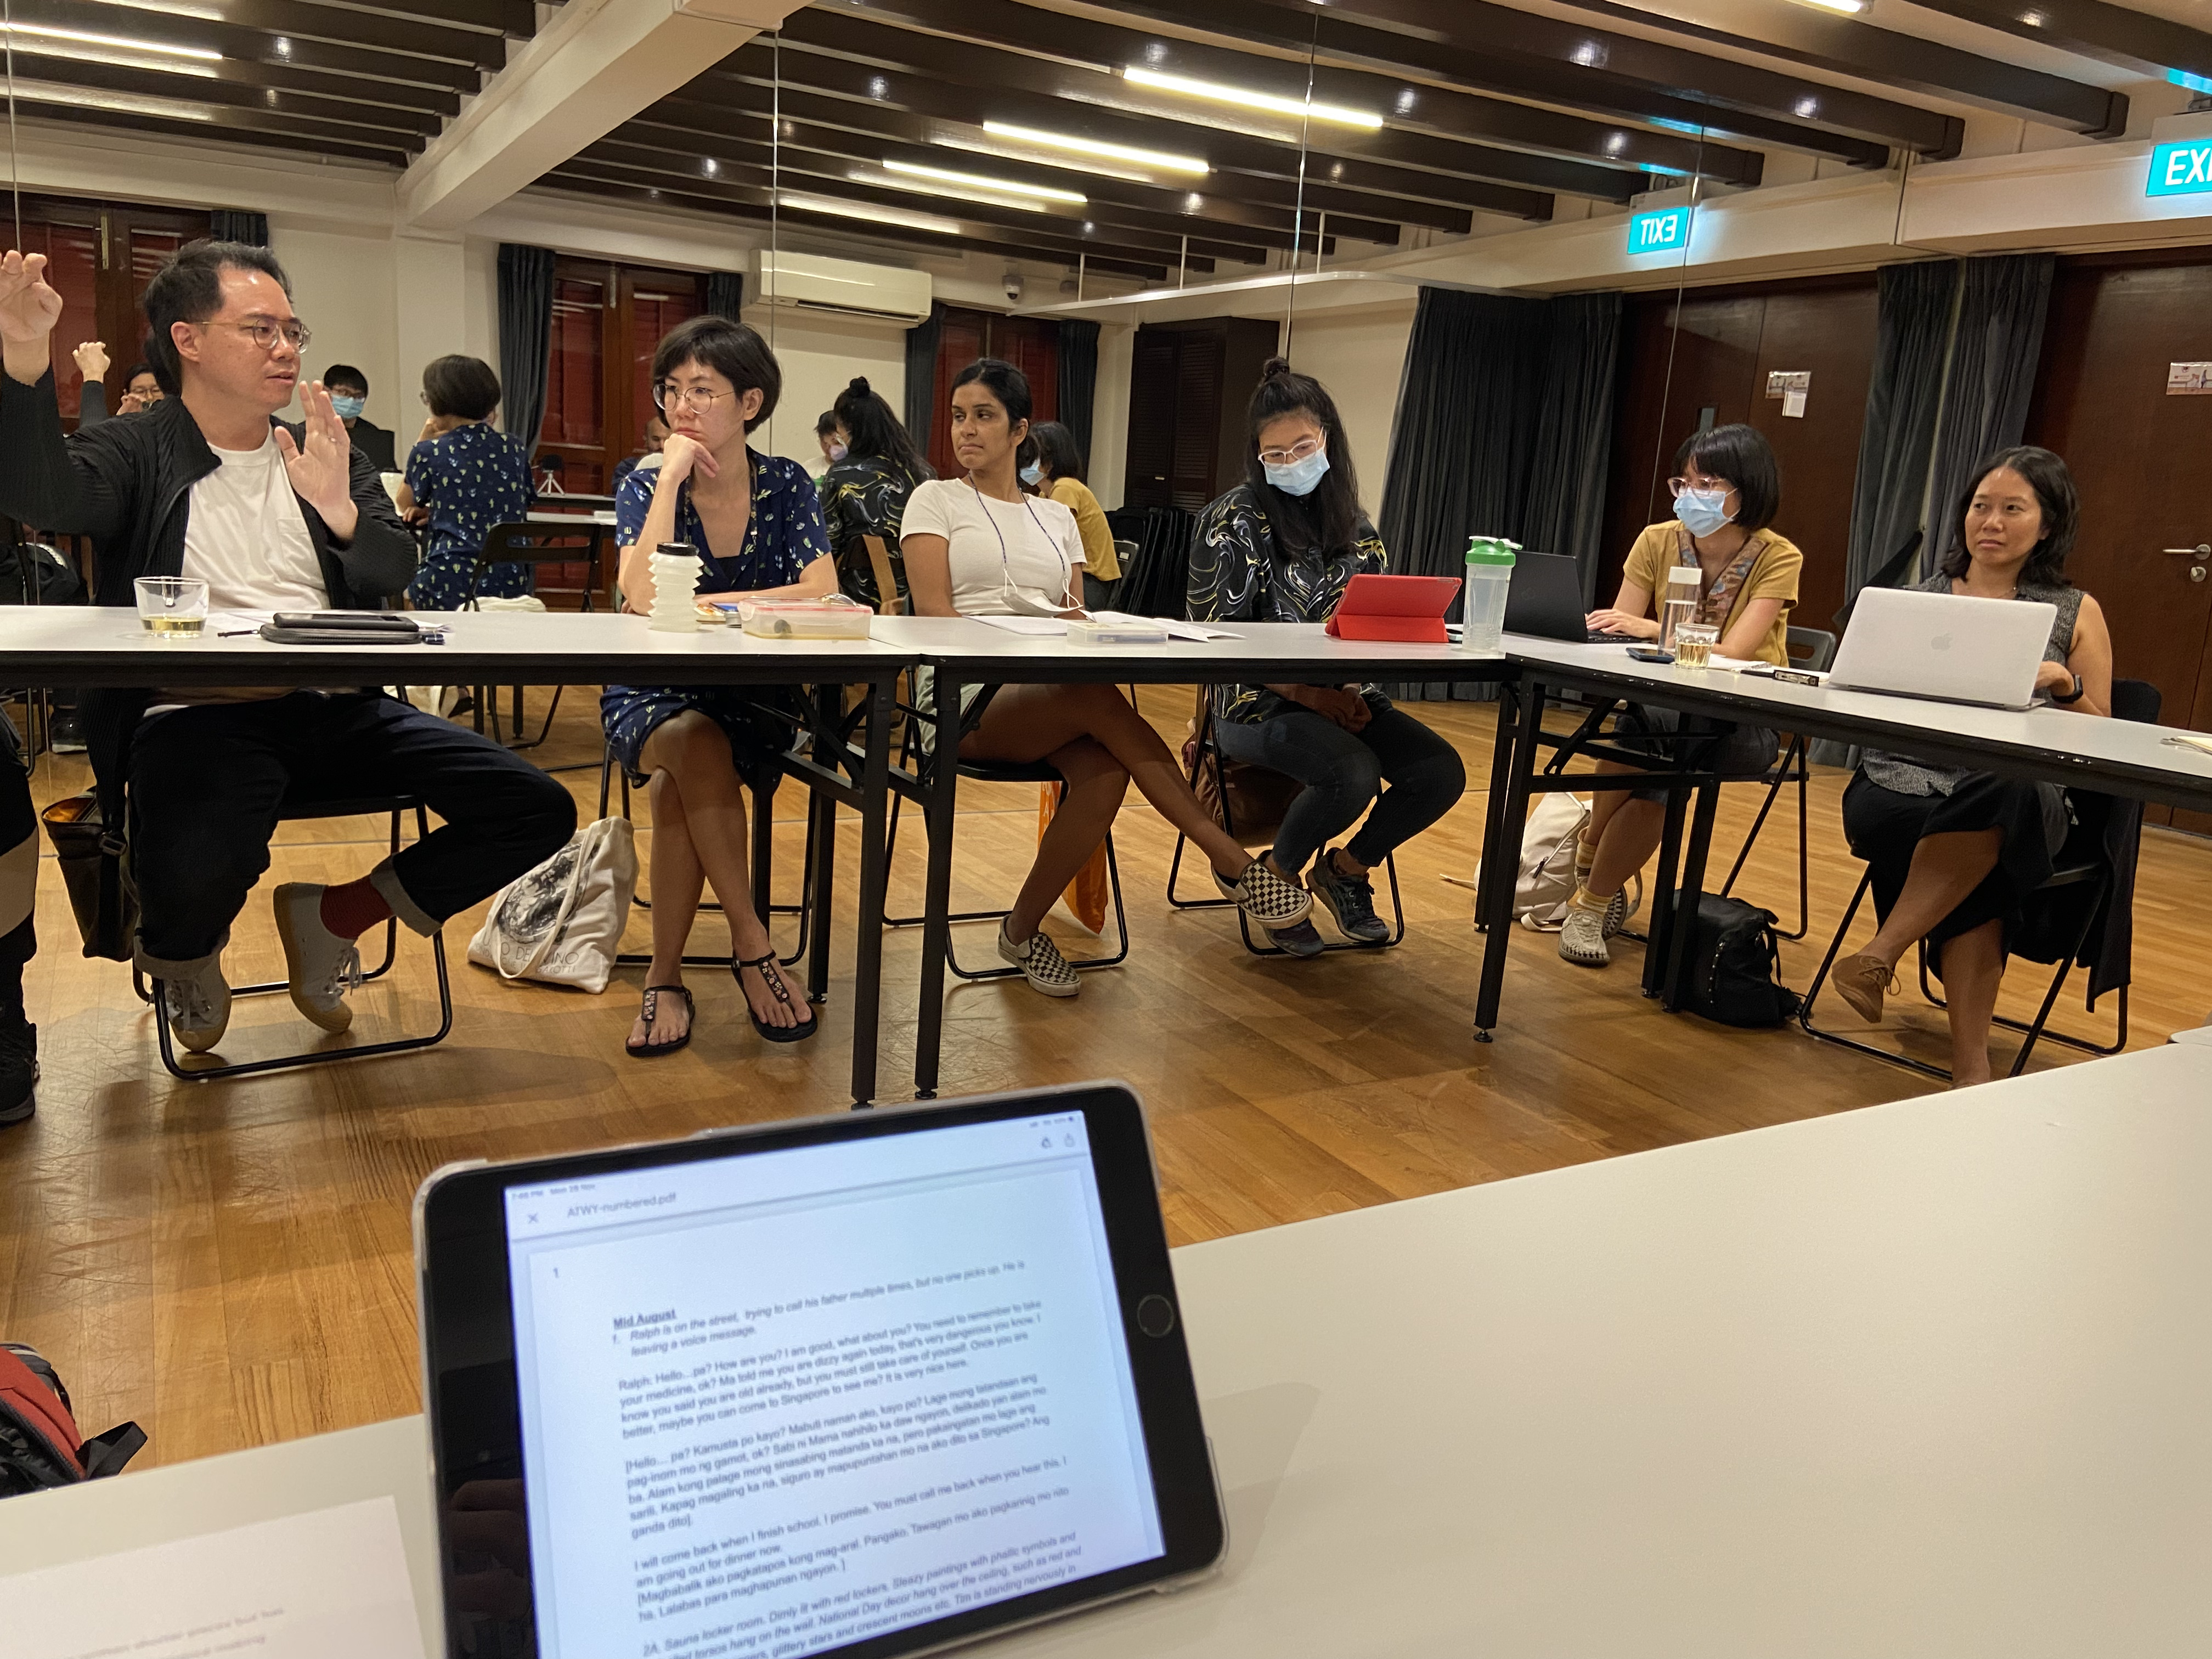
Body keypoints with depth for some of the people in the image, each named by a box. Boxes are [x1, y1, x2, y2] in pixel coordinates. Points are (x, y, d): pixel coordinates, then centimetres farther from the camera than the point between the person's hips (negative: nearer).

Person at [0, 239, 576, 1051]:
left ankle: (331, 919, 9)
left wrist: (343, 513, -13)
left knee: (537, 811, -12)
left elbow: (397, 575, 8)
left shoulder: (326, 457, 20)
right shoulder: (136, 453, 8)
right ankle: (185, 956, 7)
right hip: (198, 712, -4)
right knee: (199, 871, -37)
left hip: (332, 709, 5)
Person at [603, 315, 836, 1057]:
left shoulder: (786, 485, 1)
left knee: (679, 781, -31)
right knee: (698, 746, -35)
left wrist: (714, 606, -18)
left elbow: (822, 593, -13)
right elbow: (644, 598, -20)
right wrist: (672, 478, -18)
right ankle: (752, 944, -23)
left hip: (751, 696, 0)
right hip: (652, 695, 0)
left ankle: (666, 978, -18)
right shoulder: (646, 485, -2)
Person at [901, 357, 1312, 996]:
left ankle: (1023, 930, -13)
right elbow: (932, 609, -4)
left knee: (1105, 770, -32)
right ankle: (1233, 863, -27)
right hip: (966, 698, -4)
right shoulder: (935, 500, 10)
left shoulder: (1056, 517, 22)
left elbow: (1075, 618, 15)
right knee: (1102, 703, -34)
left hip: (1055, 696, 4)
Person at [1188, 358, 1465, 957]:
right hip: (1258, 700, -5)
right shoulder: (1235, 519, -4)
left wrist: (1350, 689, -9)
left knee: (1441, 772, -18)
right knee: (1353, 774, -32)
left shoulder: (1351, 521, 11)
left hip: (1342, 696, 5)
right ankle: (1275, 879, -1)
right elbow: (1220, 635, -9)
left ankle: (1345, 869, 10)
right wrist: (1307, 693, -18)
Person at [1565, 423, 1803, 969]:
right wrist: (1600, 629, -31)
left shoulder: (1778, 557, -11)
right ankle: (1600, 885, -12)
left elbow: (1731, 653, -23)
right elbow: (1620, 639, -8)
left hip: (1744, 724, -2)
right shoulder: (1658, 541, -1)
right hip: (1665, 708, 2)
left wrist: (1650, 629, -37)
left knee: (1643, 728, -33)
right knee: (1636, 722, -35)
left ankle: (1591, 900, -15)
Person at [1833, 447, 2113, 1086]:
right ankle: (1970, 1064, -27)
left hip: (2018, 800, 0)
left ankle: (1881, 955, -32)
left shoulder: (2076, 613, 15)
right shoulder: (1921, 597, 18)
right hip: (1902, 780, 1)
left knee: (1999, 800, -39)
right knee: (1980, 872, -33)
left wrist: (2064, 684, -8)